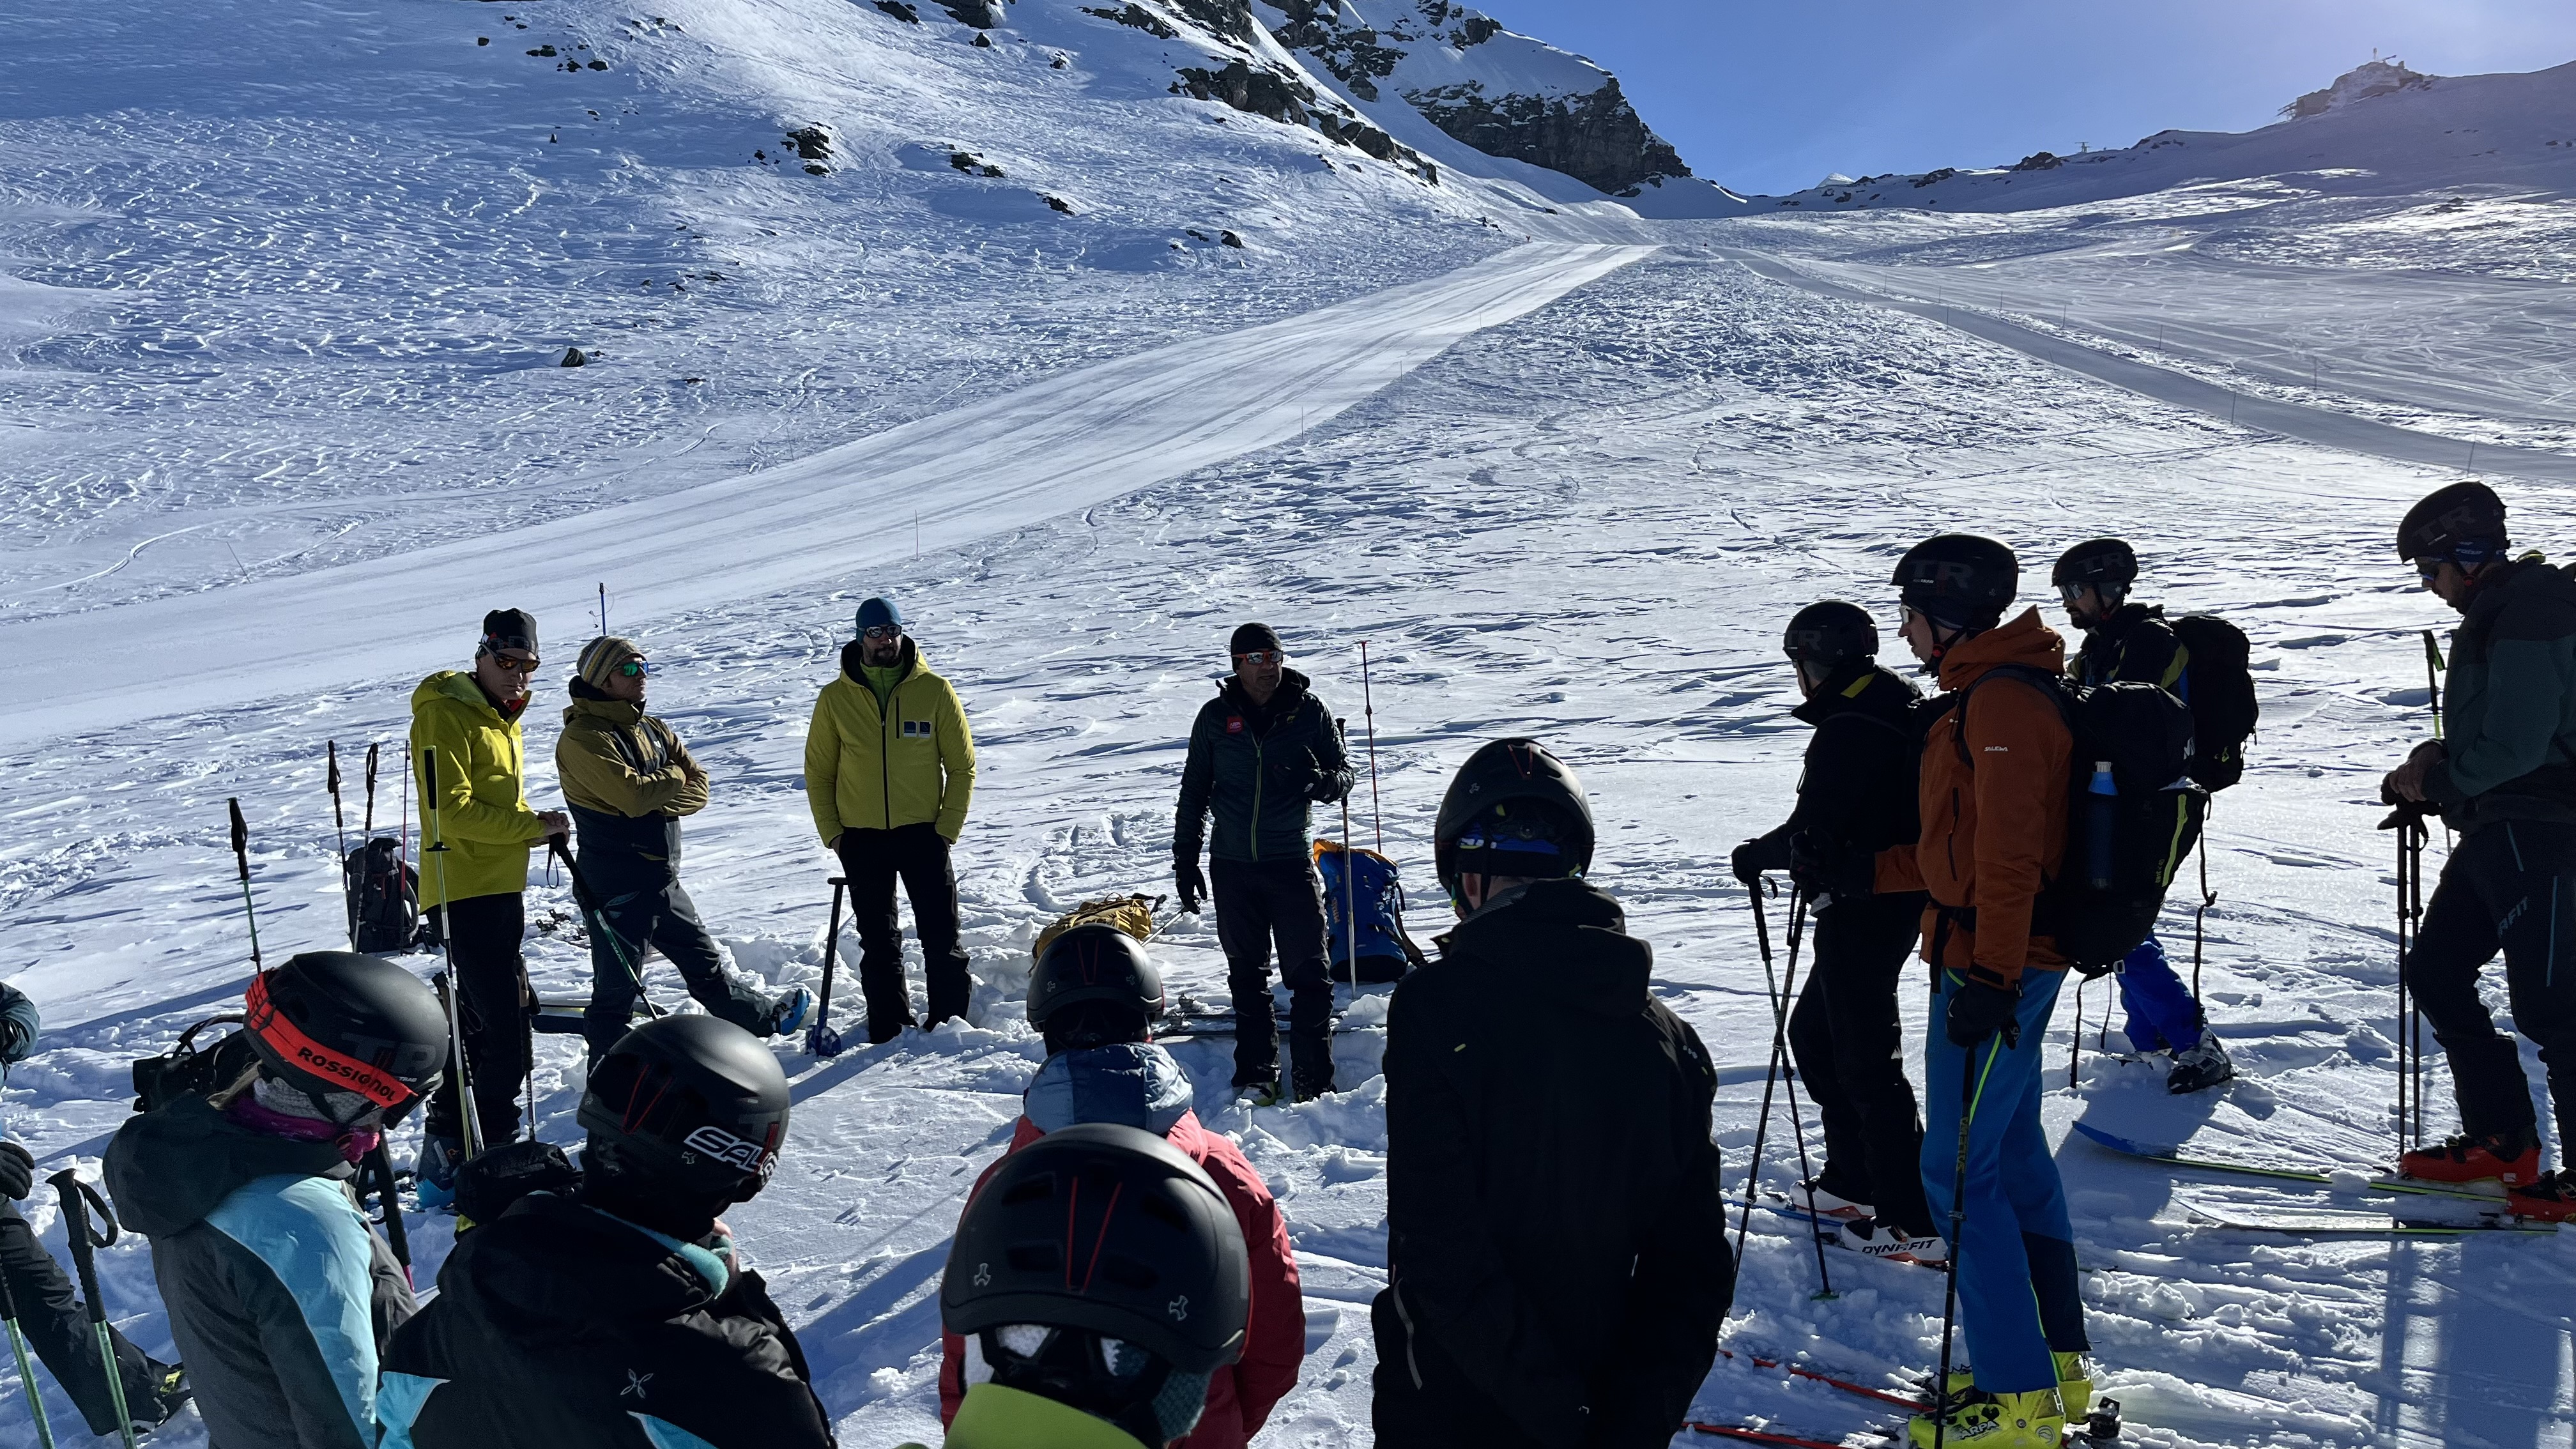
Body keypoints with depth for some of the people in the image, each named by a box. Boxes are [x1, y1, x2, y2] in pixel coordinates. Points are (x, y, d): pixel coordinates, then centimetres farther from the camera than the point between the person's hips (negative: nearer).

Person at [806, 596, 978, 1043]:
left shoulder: (935, 691, -4)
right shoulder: (835, 698, 0)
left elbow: (962, 766, 0)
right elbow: (819, 772, 7)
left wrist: (947, 828, -6)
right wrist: (832, 832, -2)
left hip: (923, 834, -1)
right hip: (861, 839, 1)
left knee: (941, 938, 2)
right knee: (878, 942, 10)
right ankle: (888, 1030, 21)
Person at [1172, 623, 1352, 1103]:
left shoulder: (1309, 710, -1)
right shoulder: (1215, 717, 2)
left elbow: (1344, 772, 4)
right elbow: (1194, 792, 10)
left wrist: (1320, 782, -21)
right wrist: (1185, 860, 7)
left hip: (1292, 863, -2)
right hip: (1232, 865, 2)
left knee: (1308, 975, -4)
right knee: (1247, 975, 11)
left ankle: (1314, 1080, 4)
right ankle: (1256, 1075, 22)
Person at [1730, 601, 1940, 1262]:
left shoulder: (1849, 731, -21)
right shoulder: (1898, 711, 10)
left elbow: (1811, 834, -23)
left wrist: (1755, 856, -6)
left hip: (1862, 914, -10)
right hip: (1894, 902, 10)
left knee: (1866, 1062, -1)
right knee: (1813, 1036, 21)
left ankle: (1913, 1219, 7)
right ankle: (1852, 1182, 30)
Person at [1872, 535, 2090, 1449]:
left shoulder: (2003, 702, -16)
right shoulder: (1980, 697, 16)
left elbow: (2008, 853, -24)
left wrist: (1988, 975, -27)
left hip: (1993, 968, -11)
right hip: (2001, 962, 11)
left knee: (1958, 1174, -5)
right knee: (2014, 1155, 16)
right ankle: (2055, 1362, 28)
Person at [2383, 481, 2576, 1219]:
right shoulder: (2493, 614, 15)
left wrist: (2438, 782, -9)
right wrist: (2437, 767, 4)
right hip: (2495, 831, 10)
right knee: (2435, 971, 12)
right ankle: (2501, 1140, 20)